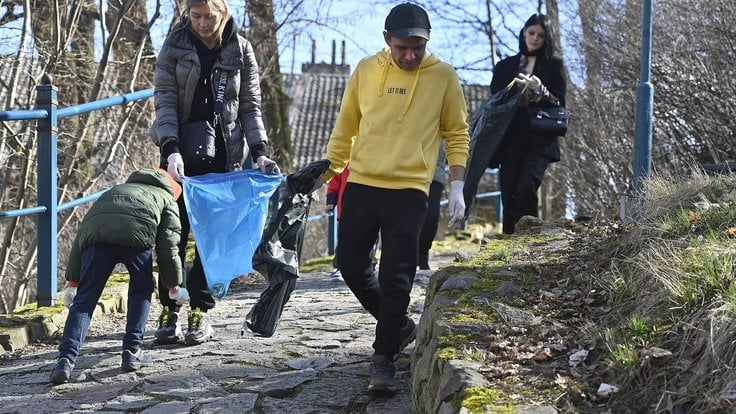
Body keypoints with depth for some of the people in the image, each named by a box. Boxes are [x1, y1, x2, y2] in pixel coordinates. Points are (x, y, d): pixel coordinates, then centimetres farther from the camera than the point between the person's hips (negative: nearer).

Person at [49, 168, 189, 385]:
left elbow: (80, 236, 34)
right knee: (141, 290, 23)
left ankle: (66, 360, -8)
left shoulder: (113, 191, 45)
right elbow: (168, 246, 20)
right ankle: (132, 351, 19)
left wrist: (73, 280, 31)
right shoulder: (166, 199, 34)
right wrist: (173, 285, 30)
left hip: (96, 235, 3)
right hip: (136, 234, -2)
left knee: (84, 299, 5)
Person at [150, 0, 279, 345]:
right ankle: (169, 309, 8)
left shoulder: (240, 50, 0)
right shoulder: (174, 45, -2)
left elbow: (250, 106, 3)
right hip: (180, 152, 0)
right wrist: (171, 149, -21)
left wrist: (259, 151, -9)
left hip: (223, 154, 0)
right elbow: (165, 99, -8)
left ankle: (200, 310, 8)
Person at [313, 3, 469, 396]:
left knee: (396, 278, -6)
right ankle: (398, 326, 28)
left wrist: (457, 186, -3)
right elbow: (345, 127, 13)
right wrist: (327, 171, 11)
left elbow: (456, 134, 5)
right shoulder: (365, 70, 4)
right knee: (351, 266, 6)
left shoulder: (443, 76, -1)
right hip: (360, 185, 3)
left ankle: (383, 360, 4)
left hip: (408, 190, -3)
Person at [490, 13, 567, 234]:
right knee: (509, 195, -4)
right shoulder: (505, 66, 16)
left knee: (526, 187, -22)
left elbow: (559, 103, 5)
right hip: (511, 139, 3)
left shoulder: (554, 65, 11)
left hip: (540, 139, -2)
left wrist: (540, 91, -14)